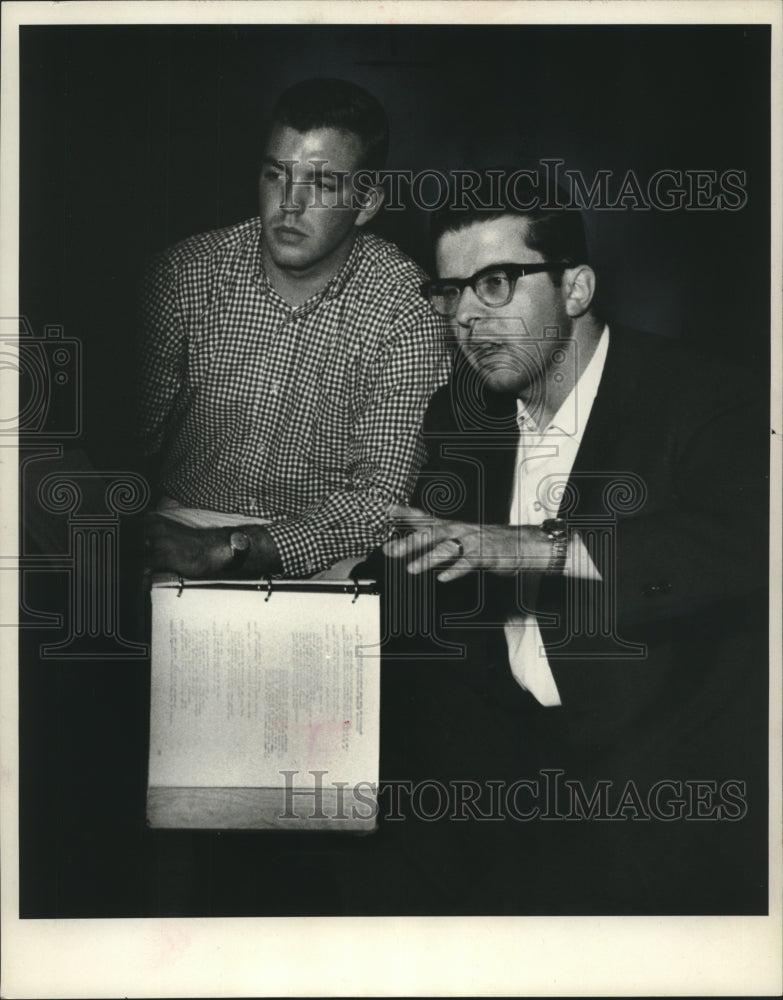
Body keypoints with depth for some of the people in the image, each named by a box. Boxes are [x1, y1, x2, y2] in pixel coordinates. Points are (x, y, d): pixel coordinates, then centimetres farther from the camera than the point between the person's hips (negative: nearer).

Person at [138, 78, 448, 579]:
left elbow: (383, 496, -14)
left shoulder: (408, 310, -10)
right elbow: (139, 429, 5)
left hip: (320, 551, -1)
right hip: (184, 524, 1)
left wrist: (233, 550, -24)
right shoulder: (184, 274, 0)